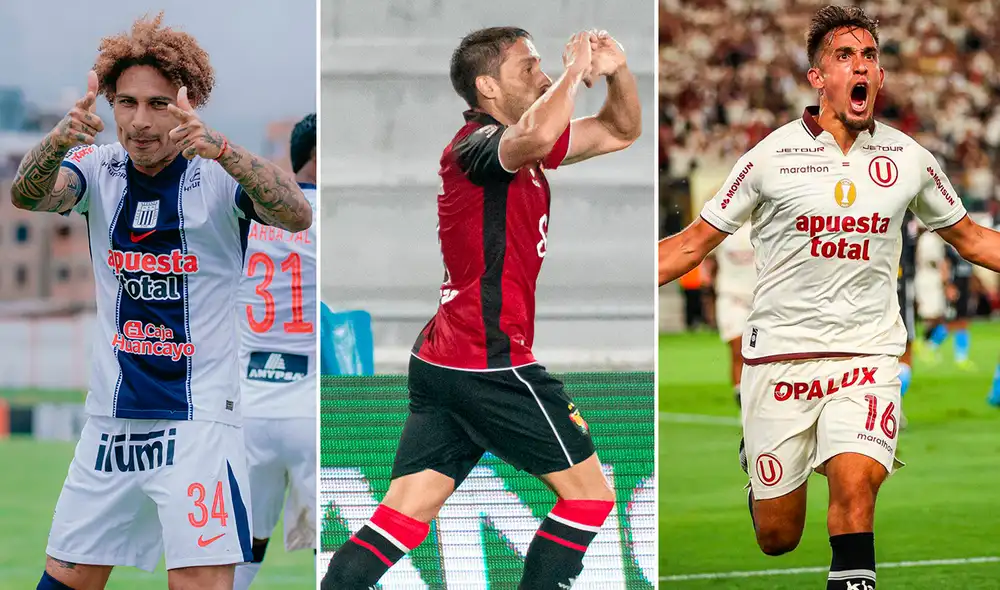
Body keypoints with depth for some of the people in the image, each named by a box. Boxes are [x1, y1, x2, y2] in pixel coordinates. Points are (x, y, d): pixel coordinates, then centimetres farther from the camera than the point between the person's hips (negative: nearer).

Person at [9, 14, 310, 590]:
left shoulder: (221, 172, -9)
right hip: (112, 418, 4)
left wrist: (220, 148, -45)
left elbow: (297, 215, -28)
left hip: (199, 418, -4)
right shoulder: (99, 169, 2)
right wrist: (59, 140, -41)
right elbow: (29, 195, -18)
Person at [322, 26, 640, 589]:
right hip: (490, 361, -9)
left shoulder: (518, 145, 16)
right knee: (589, 491, 3)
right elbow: (534, 136, -38)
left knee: (404, 518, 2)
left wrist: (618, 72, 5)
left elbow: (620, 132, 25)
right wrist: (576, 69, -22)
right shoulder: (478, 144, -13)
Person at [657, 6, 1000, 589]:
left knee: (855, 485, -26)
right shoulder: (771, 157, -2)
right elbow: (694, 243, 4)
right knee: (777, 537, 6)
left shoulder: (909, 159, 4)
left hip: (868, 357, 1)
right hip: (780, 355, -1)